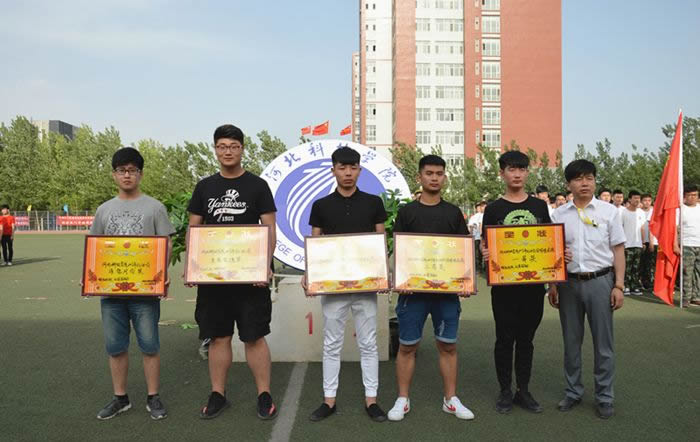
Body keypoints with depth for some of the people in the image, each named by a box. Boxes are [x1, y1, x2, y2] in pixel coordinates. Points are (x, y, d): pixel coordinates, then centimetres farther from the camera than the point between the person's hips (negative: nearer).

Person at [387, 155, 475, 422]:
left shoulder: (453, 212, 9)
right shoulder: (407, 211, 4)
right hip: (413, 289, -2)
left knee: (448, 345, 9)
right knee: (407, 346, 6)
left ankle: (451, 399, 23)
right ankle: (403, 400, 18)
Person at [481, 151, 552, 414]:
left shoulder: (539, 206, 8)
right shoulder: (493, 209, 1)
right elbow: (485, 244, 2)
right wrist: (485, 253, -21)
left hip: (533, 284, 2)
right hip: (504, 284, -2)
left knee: (526, 338, 12)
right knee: (505, 338, 5)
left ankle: (524, 391, 23)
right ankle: (505, 392, 19)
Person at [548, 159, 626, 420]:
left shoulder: (608, 211, 1)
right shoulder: (559, 215, 5)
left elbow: (618, 250, 1)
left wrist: (618, 285, -5)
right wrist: (552, 285, 6)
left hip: (600, 281, -2)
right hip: (569, 282, 2)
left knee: (603, 342, 6)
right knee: (571, 341, 11)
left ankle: (605, 397, 20)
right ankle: (573, 392, 26)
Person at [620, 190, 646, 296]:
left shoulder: (641, 212, 10)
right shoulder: (623, 212, -5)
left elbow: (642, 228, 15)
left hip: (638, 244, 5)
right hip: (627, 244, -5)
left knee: (636, 267, 7)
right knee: (627, 267, -4)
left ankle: (635, 287, 12)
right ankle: (626, 287, 1)